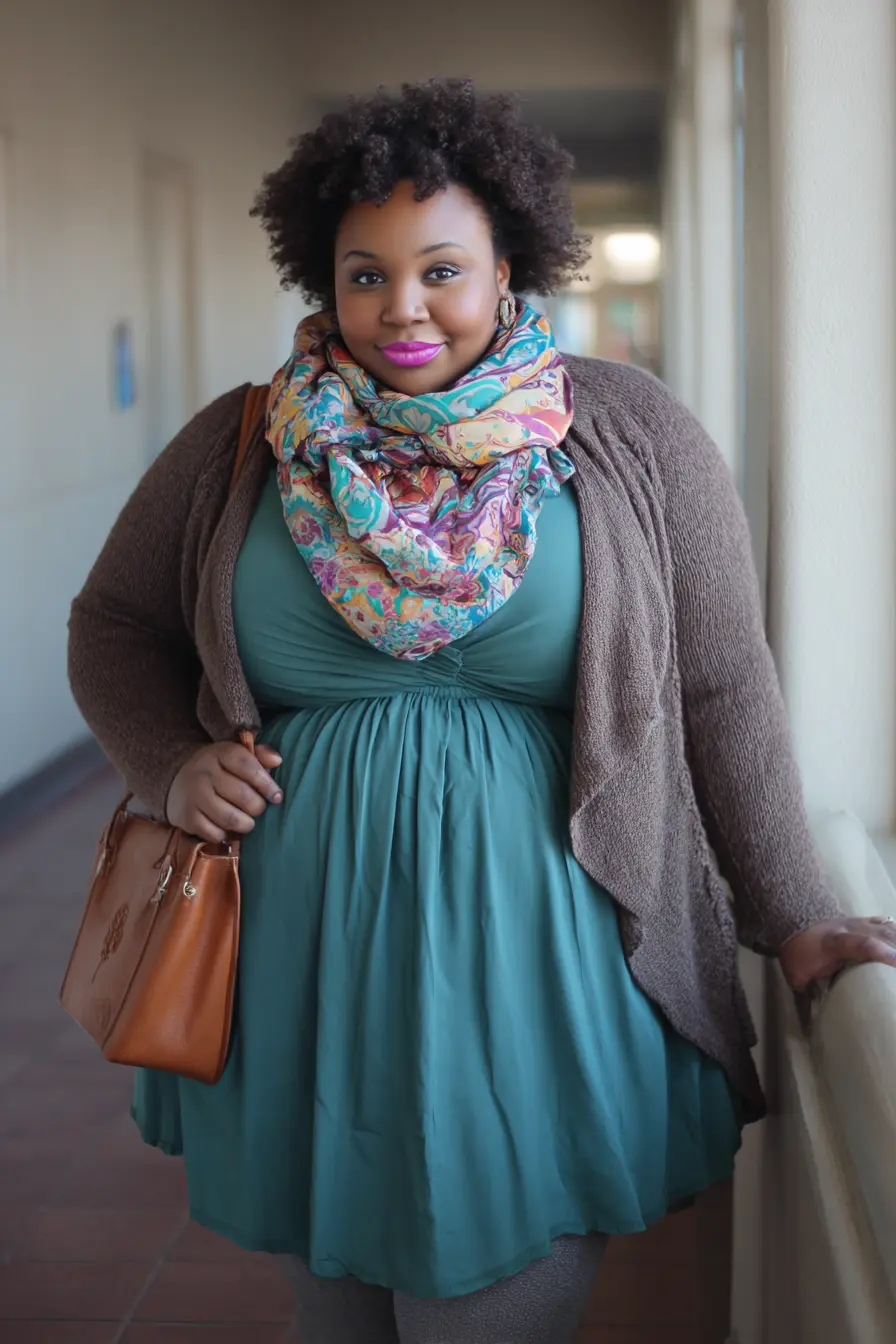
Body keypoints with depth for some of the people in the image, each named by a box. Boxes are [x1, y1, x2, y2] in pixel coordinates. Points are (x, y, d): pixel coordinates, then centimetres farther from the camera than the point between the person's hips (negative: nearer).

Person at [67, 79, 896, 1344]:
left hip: (533, 963, -2)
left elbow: (725, 693, 0)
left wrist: (792, 917, 1)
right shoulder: (240, 446, 3)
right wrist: (172, 768, -2)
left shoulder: (631, 436, -2)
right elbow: (113, 624, 15)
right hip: (304, 956, 3)